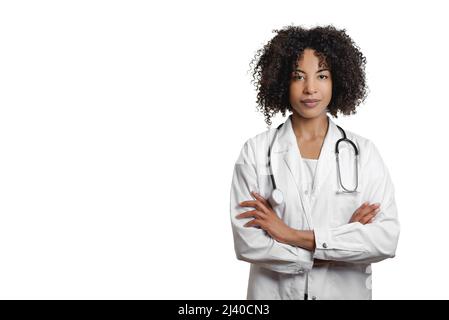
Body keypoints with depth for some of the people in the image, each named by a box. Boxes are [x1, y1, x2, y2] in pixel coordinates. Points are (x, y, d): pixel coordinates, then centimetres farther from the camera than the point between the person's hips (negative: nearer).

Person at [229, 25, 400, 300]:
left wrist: (294, 236, -20)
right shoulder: (256, 151, -9)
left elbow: (387, 238, -15)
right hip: (273, 291, -1)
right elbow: (247, 243, -15)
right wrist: (335, 248, -18)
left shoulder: (364, 151, -6)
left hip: (346, 291, 1)